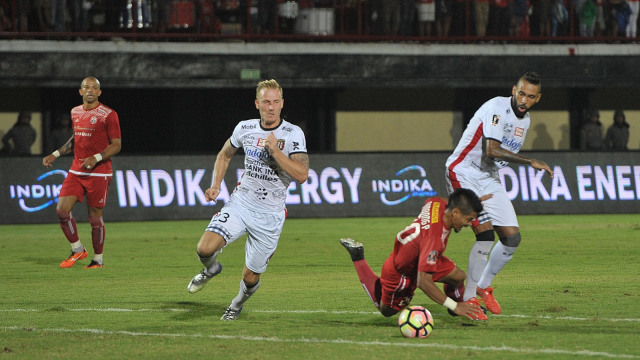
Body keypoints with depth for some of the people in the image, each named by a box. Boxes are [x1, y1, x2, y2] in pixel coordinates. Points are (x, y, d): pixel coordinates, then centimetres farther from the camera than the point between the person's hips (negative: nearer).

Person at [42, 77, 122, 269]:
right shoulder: (75, 112, 12)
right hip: (76, 172, 5)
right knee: (62, 210, -7)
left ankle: (98, 260, 14)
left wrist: (96, 159, -20)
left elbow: (116, 145, -7)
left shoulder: (108, 114, -7)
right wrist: (55, 155, 18)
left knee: (95, 217, -1)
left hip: (98, 173, -5)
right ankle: (77, 250, 12)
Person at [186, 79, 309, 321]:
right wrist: (215, 186, 10)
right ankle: (211, 269, 17)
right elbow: (225, 154, 22)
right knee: (205, 249, -20)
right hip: (240, 203, 2)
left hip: (270, 215, -2)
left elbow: (301, 175, -20)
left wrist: (275, 150, -27)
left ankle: (238, 303, 39)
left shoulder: (293, 134, -10)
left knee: (250, 278, 3)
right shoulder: (245, 128, 1)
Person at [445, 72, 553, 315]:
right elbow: (492, 151, -30)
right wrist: (531, 162, -29)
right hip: (464, 174, -8)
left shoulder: (525, 120, 9)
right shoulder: (497, 108, -19)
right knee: (486, 235, -20)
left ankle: (483, 286, 23)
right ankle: (469, 299, -11)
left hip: (489, 178, 8)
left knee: (512, 237, 3)